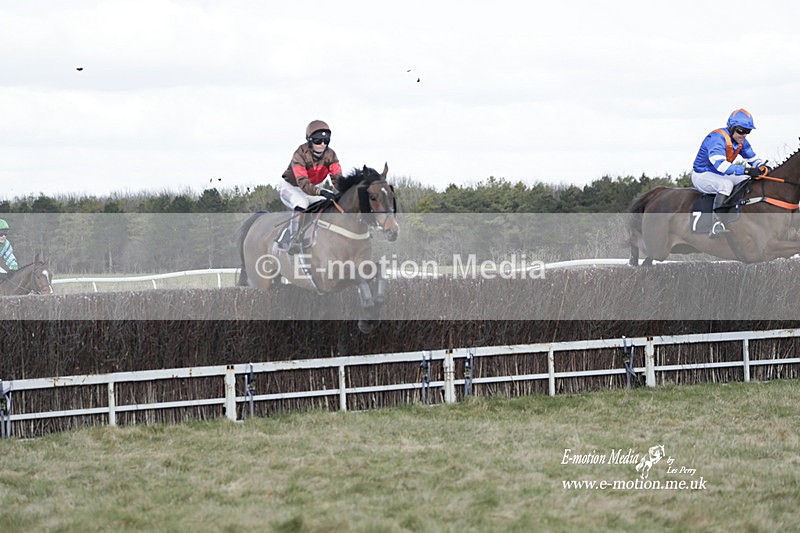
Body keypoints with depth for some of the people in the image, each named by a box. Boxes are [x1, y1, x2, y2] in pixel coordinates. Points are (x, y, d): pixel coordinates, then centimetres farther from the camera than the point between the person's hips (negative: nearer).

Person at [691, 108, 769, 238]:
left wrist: (763, 167, -14)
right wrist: (746, 170, -44)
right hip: (702, 176, -9)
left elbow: (753, 159, 11)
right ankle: (716, 225, -41)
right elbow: (720, 165, -38)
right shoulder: (717, 138, -26)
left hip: (720, 176, 9)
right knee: (726, 184, -35)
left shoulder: (741, 141, 2)